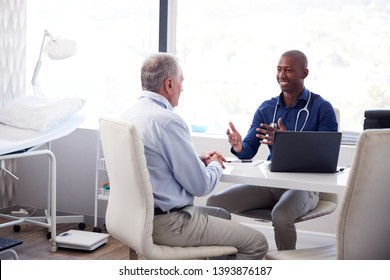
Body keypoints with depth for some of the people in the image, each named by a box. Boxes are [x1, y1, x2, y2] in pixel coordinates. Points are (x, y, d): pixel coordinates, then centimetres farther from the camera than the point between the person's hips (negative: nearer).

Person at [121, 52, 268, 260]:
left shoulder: (128, 115, 6)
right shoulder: (168, 121, -22)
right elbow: (200, 186, -18)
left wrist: (198, 160, 12)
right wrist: (215, 165, 3)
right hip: (167, 223, -10)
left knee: (223, 215, 30)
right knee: (257, 243, -2)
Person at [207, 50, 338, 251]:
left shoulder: (322, 109, -3)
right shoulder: (266, 109, 12)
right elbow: (248, 151, 8)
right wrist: (238, 147, -18)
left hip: (304, 185, -5)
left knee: (281, 215, -37)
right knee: (215, 203, -15)